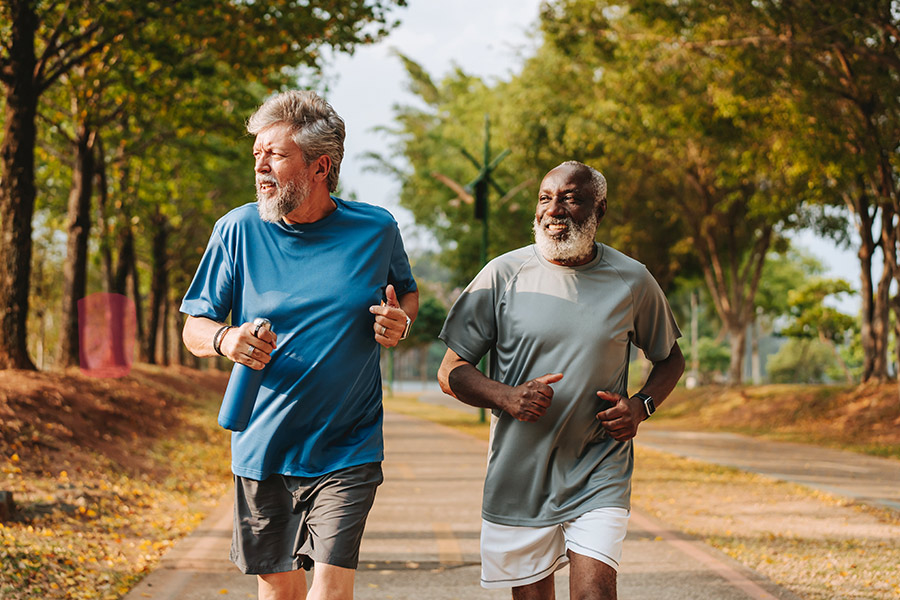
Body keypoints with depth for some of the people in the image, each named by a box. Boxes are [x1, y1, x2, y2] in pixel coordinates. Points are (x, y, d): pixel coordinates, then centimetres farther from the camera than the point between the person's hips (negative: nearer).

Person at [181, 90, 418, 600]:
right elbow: (194, 329, 3)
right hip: (263, 445, 2)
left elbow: (407, 292, 16)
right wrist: (224, 338, -21)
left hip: (348, 449, -1)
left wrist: (401, 320, -8)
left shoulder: (376, 229, -3)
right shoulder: (239, 230, -3)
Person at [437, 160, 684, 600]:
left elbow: (669, 358, 17)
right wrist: (507, 397, -18)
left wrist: (641, 405, -4)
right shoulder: (504, 275, -2)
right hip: (519, 476, 1)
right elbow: (451, 372, 1)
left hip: (599, 475, 0)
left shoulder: (632, 281, 2)